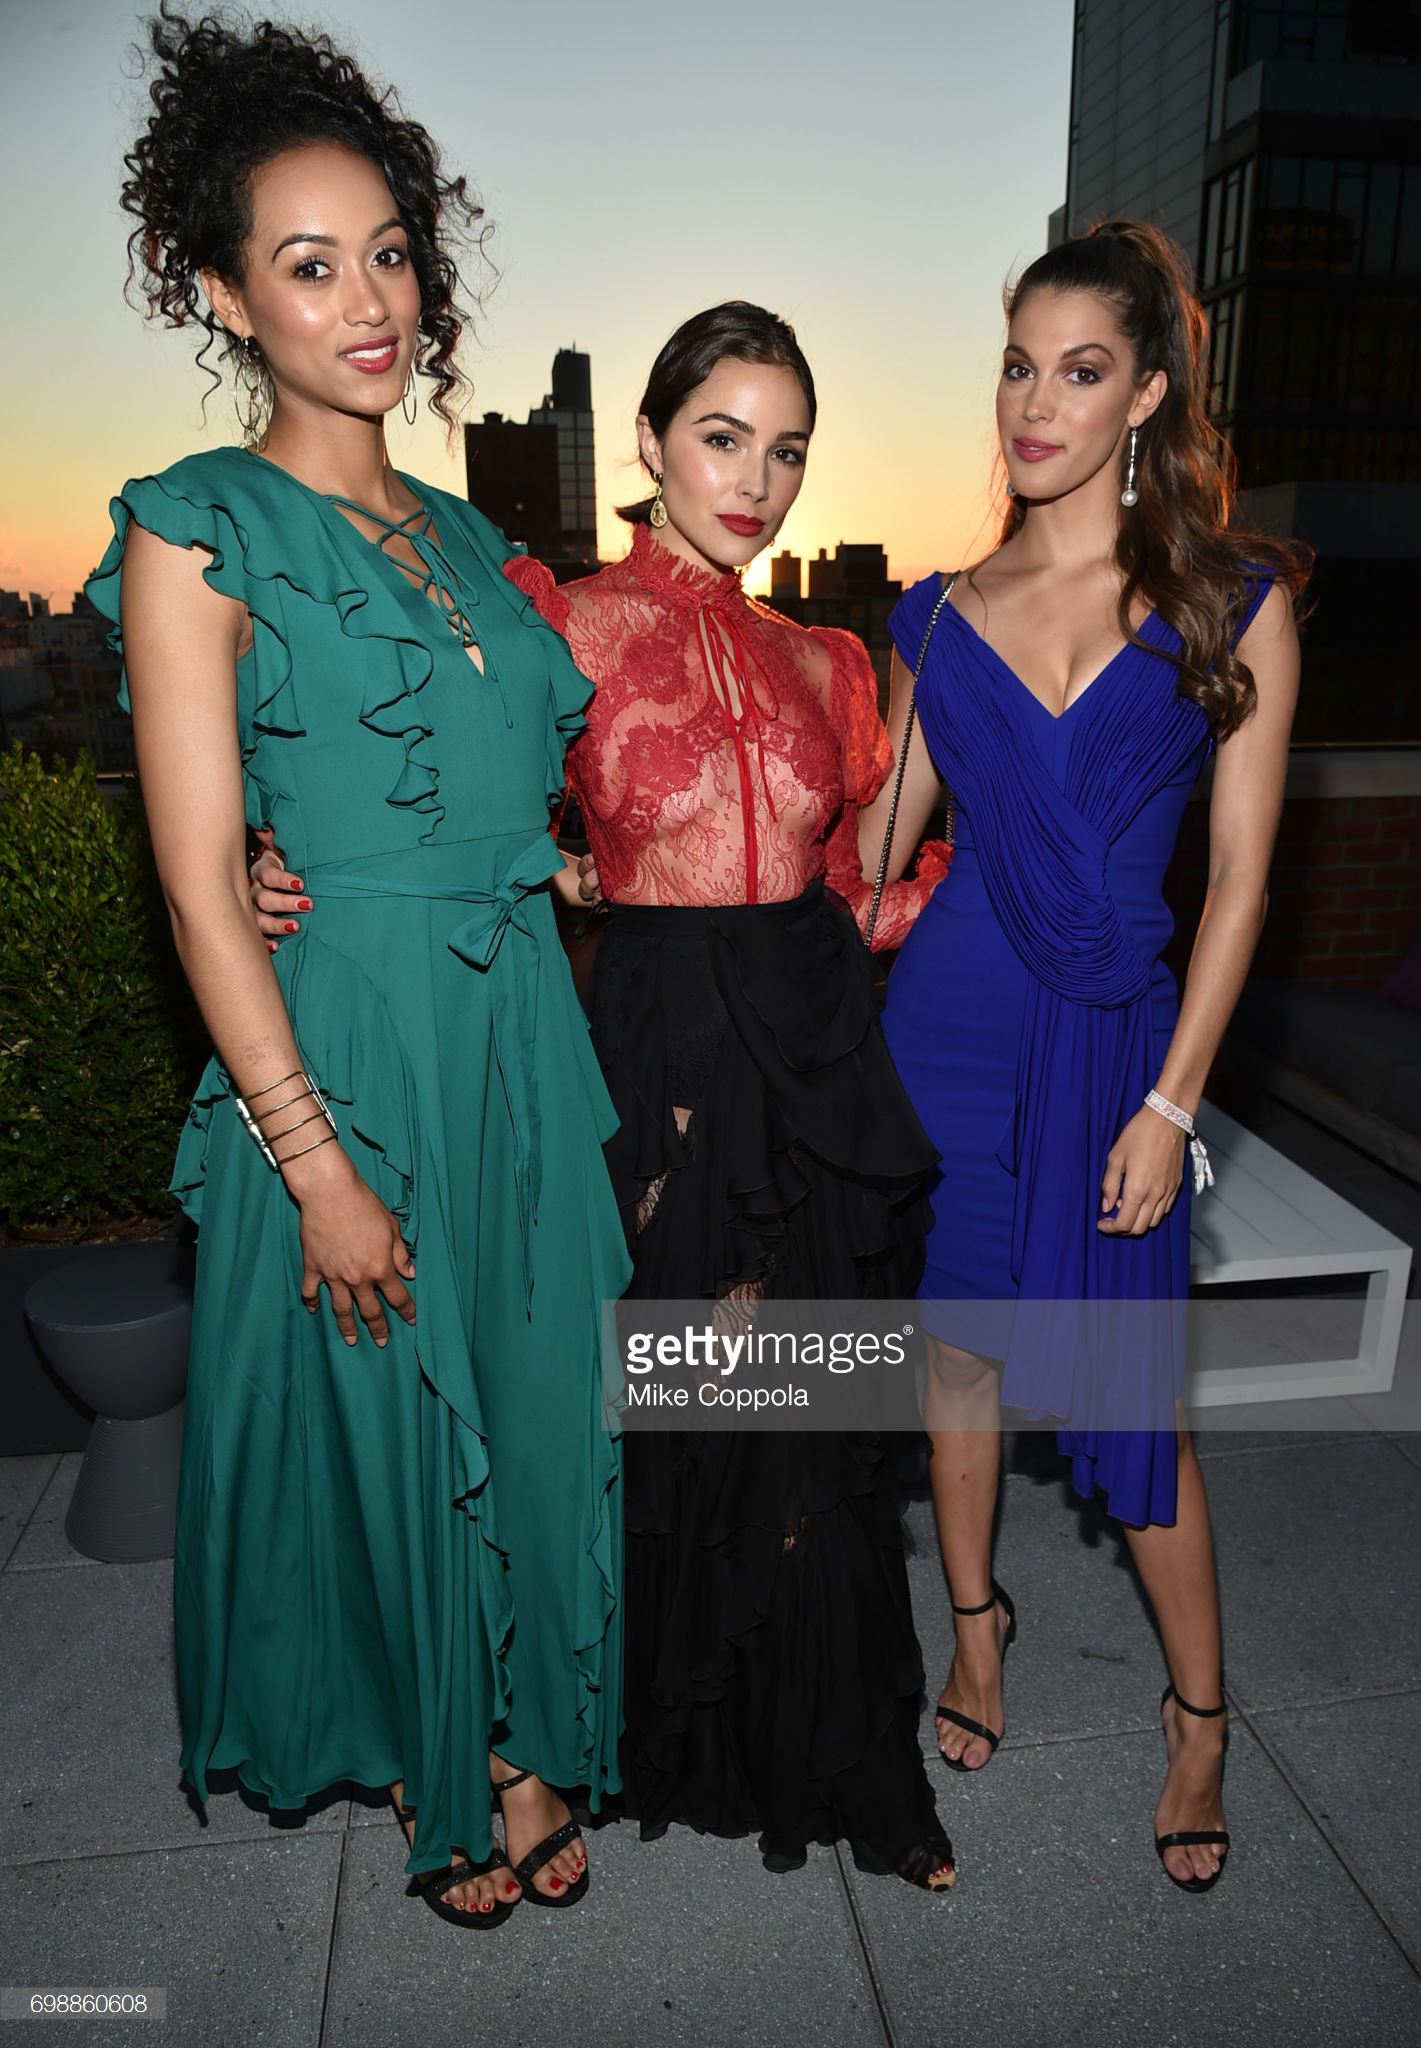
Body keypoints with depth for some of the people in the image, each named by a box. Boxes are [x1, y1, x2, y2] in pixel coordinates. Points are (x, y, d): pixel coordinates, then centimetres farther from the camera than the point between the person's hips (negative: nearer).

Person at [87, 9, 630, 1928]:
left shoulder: (464, 532, 13)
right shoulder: (196, 531, -6)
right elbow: (204, 893, -13)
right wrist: (319, 1162, -16)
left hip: (527, 1039, 6)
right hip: (344, 1045, -6)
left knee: (533, 1409, 16)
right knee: (379, 1420, 12)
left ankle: (524, 1742, 41)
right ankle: (431, 1765, 40)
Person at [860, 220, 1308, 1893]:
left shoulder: (1233, 599, -1)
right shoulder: (947, 610, 5)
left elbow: (1239, 874, -3)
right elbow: (874, 843, 8)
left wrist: (1171, 1100, -7)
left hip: (1114, 1034, -2)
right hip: (948, 1015, 2)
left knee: (1126, 1394, 4)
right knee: (960, 1345, 14)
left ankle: (1200, 1714, 31)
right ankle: (977, 1628, 40)